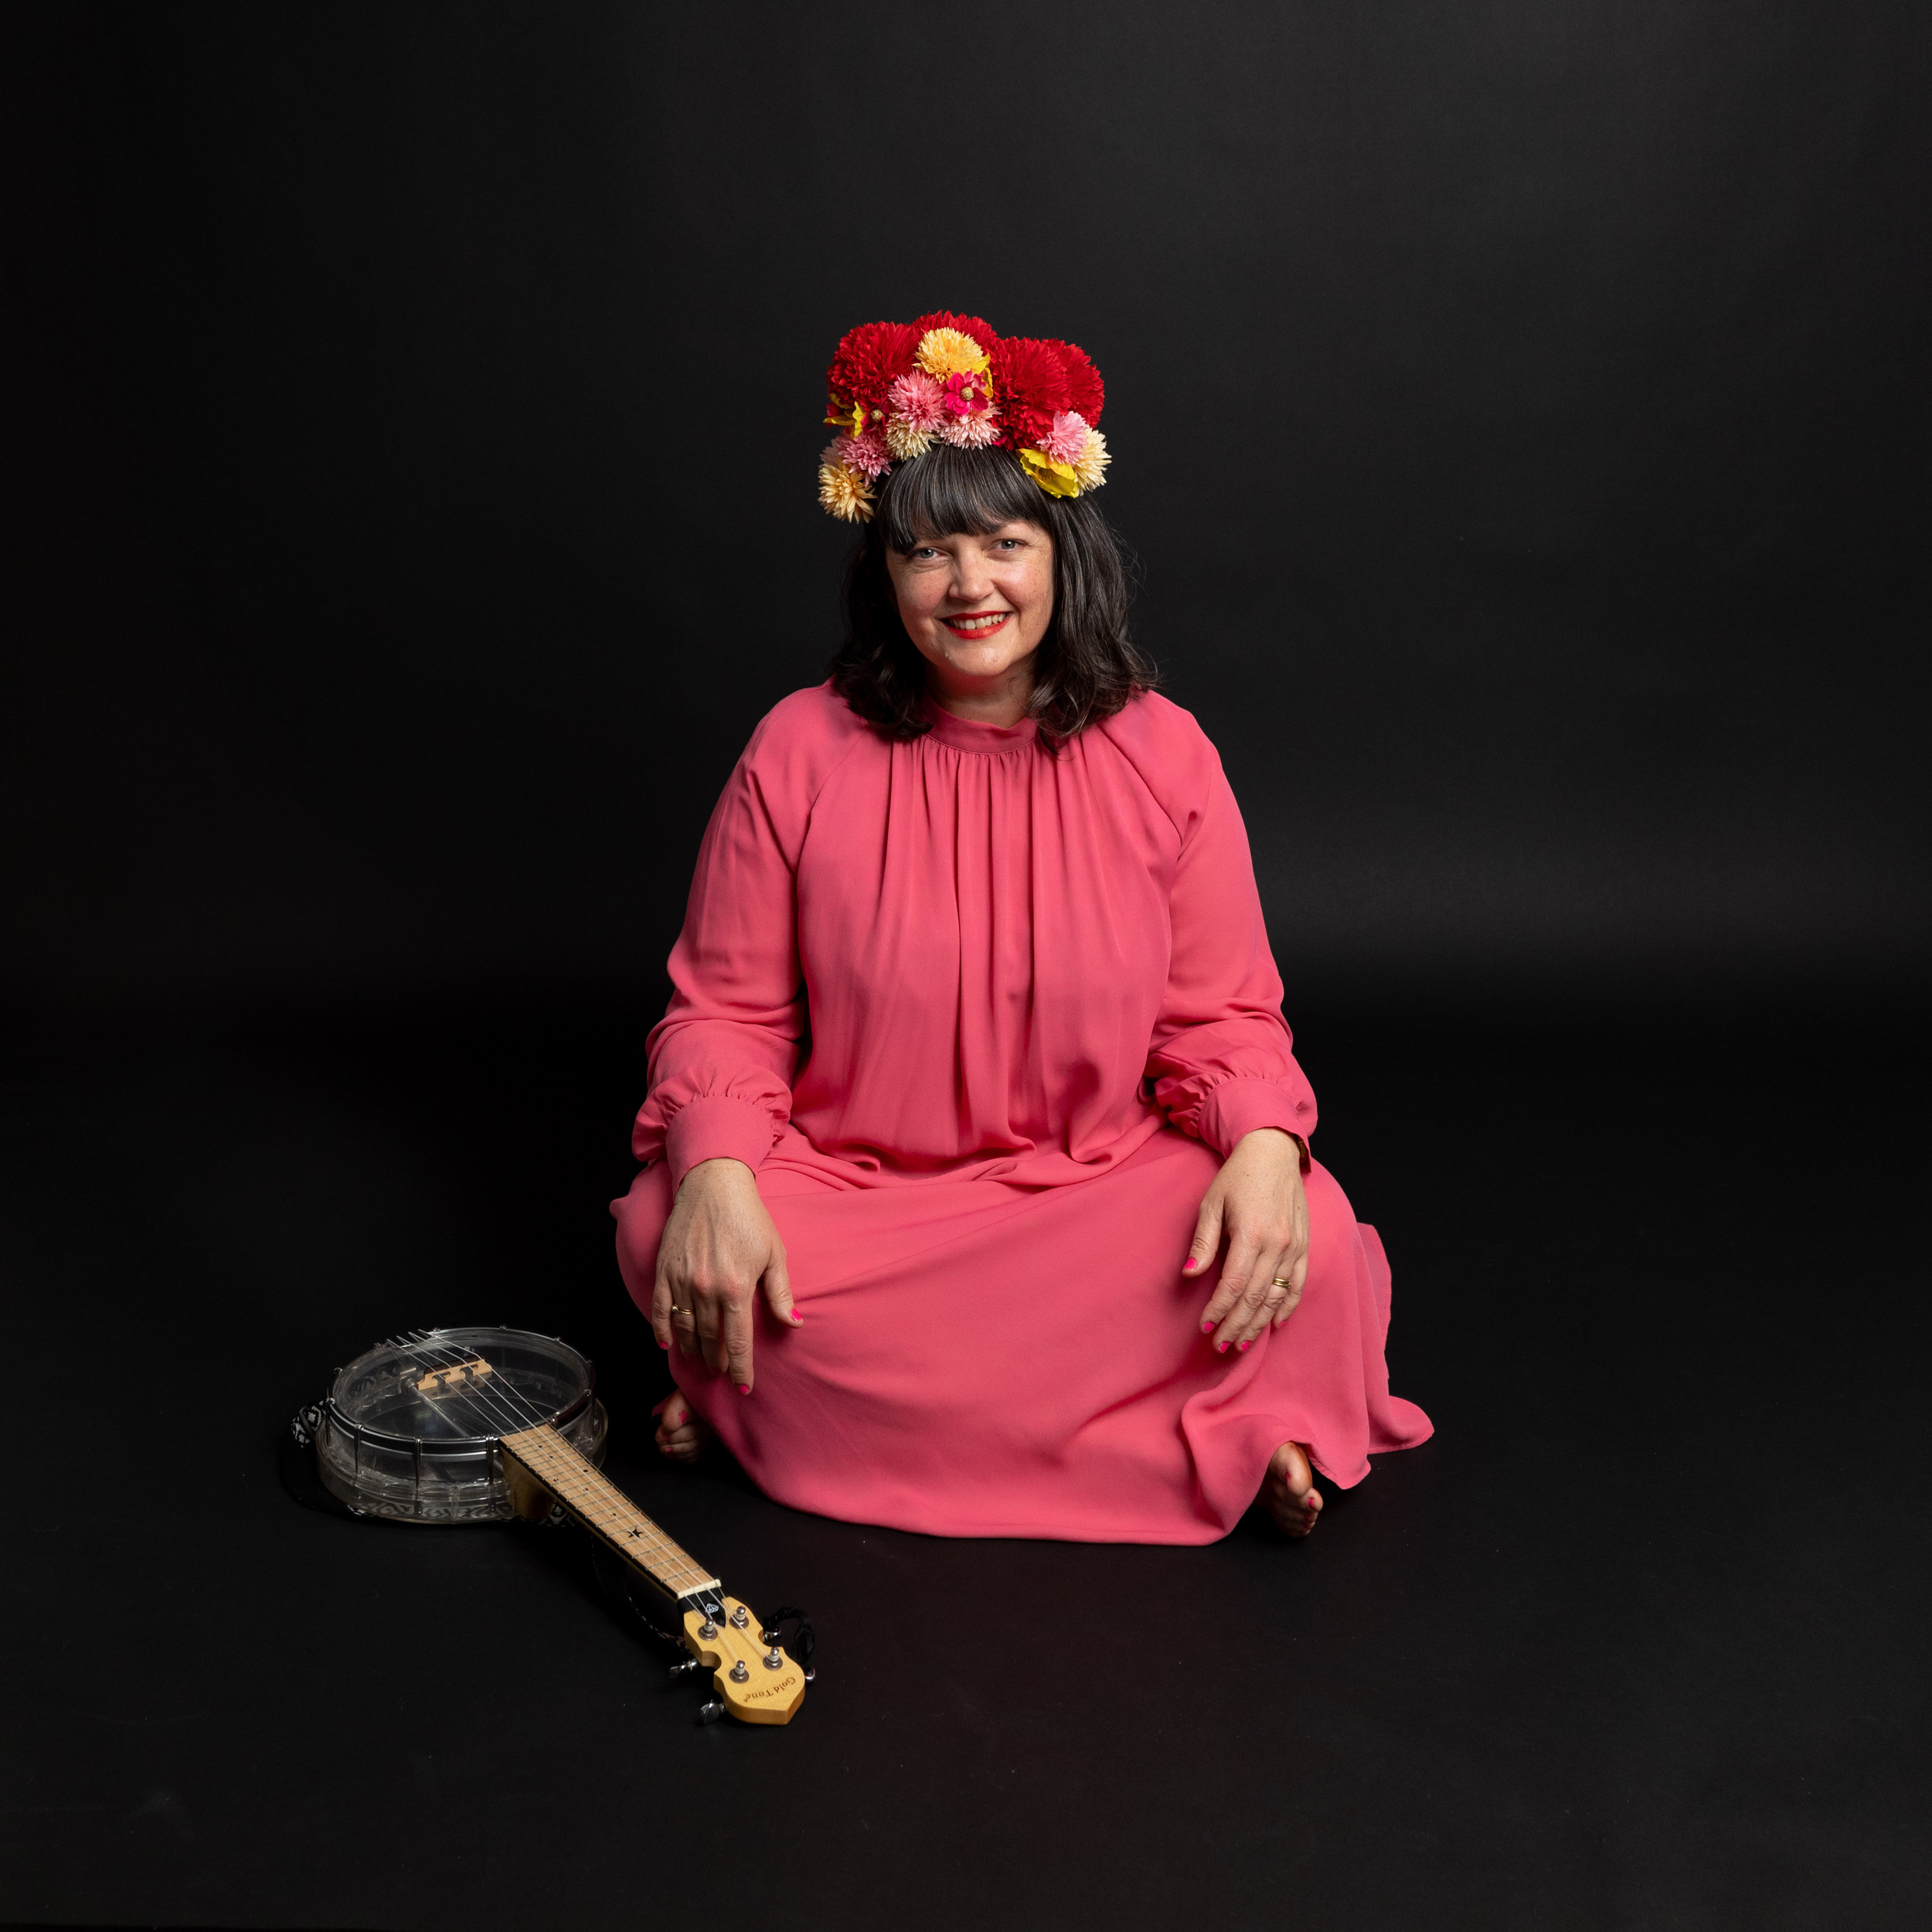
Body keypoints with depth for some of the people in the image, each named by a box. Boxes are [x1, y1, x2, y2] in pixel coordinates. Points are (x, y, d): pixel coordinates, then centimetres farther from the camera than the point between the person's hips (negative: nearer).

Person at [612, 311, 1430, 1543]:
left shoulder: (1161, 756, -2)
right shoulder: (802, 751, -4)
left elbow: (1224, 1017, 1)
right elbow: (724, 1011, -1)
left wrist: (1265, 1144, -21)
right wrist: (715, 1170, -21)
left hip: (1104, 1190, 1)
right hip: (849, 1194, 0)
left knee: (1304, 1241, -27)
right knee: (664, 1235, -28)